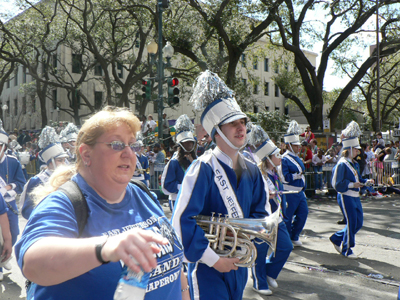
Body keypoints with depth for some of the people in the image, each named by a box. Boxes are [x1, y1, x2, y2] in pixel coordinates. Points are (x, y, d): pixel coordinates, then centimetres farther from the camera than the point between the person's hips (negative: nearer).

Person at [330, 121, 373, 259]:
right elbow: (337, 184, -18)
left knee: (358, 223, 11)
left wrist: (366, 181, 6)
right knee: (351, 223, -4)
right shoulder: (342, 164, -15)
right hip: (346, 197, -9)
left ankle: (336, 238, 27)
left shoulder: (354, 163, 13)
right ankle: (346, 250, 11)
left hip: (355, 196, 9)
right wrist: (352, 184, -25)